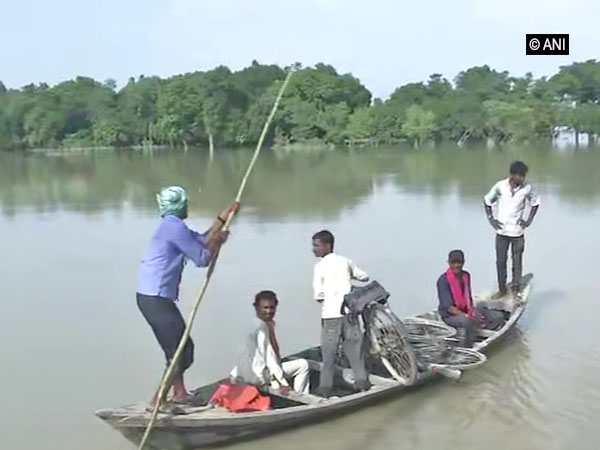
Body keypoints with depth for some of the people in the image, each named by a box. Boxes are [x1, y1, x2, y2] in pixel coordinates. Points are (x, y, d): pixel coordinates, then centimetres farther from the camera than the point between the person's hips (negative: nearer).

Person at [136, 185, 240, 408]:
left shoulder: (172, 226, 17)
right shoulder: (174, 226, -15)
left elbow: (202, 240, 22)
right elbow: (202, 258, -12)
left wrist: (222, 218, 22)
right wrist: (218, 241, 4)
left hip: (152, 297, 10)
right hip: (156, 299, -10)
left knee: (178, 348, 21)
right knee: (182, 351, -4)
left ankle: (179, 393, 33)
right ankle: (158, 401, 0)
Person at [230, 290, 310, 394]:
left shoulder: (268, 324, 11)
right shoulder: (262, 326, -18)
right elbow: (269, 357, -23)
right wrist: (282, 383, -24)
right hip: (258, 375, -10)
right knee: (302, 365, -7)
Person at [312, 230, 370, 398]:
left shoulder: (320, 266, -6)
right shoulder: (345, 261, 7)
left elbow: (319, 295, -10)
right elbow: (364, 277, 20)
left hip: (330, 314, -4)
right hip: (349, 311, 4)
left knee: (329, 353, 4)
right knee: (354, 348, 12)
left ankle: (326, 388, 7)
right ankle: (362, 381, 14)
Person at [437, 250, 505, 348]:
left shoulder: (466, 275, 3)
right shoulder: (443, 280, -18)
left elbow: (469, 298, 13)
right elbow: (448, 307, -24)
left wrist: (473, 311, -7)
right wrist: (468, 316, -33)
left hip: (466, 310, 7)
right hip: (450, 314, -7)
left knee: (498, 317, -3)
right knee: (471, 322, -38)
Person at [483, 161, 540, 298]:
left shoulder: (527, 188, -7)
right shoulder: (500, 186, -8)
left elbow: (535, 202, 11)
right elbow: (487, 201, 6)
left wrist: (529, 220, 2)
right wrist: (491, 219, -1)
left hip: (518, 231, 0)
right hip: (501, 231, 0)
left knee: (517, 262, 7)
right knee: (500, 261, 5)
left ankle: (516, 289, 20)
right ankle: (502, 289, 18)